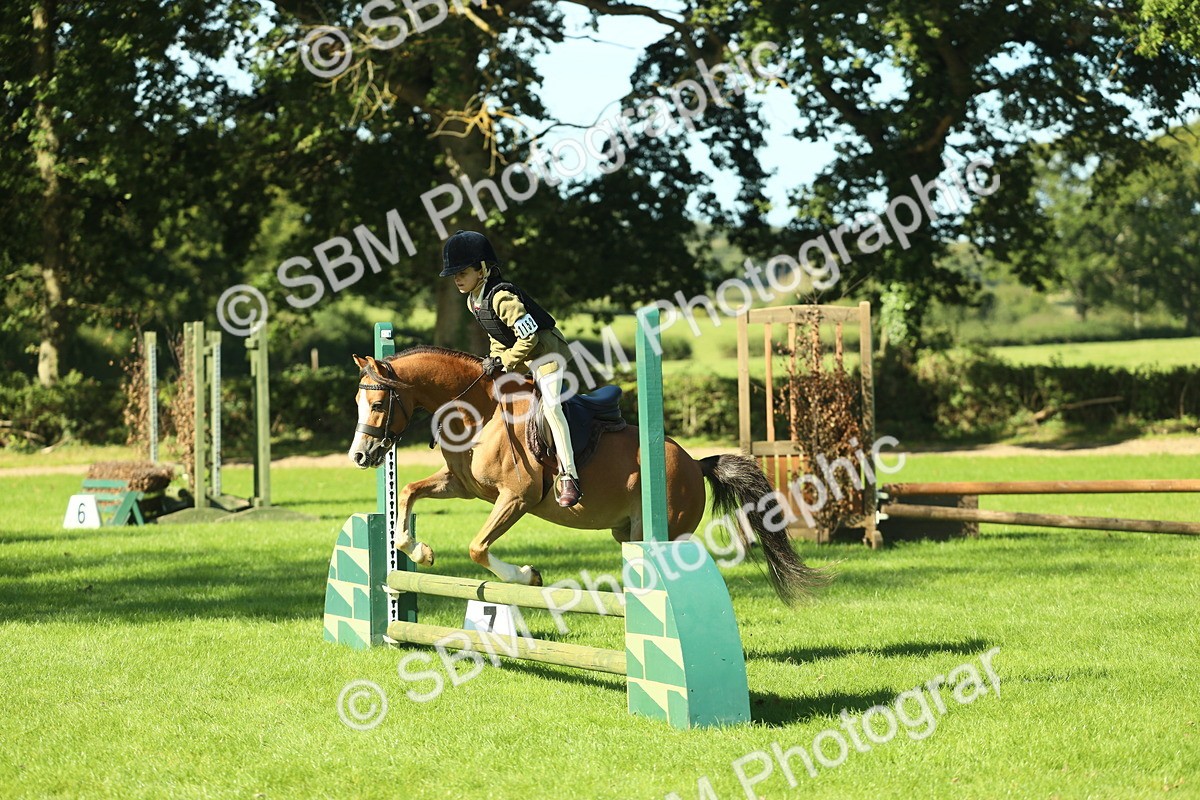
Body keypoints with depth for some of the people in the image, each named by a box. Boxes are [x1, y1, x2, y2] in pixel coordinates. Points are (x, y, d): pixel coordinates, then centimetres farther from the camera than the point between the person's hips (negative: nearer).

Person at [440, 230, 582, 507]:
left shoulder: (501, 297, -27)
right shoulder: (473, 302, 3)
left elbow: (529, 337, -27)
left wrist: (504, 362, -23)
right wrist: (495, 359, 1)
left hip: (545, 349, -11)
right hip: (517, 353, 11)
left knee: (550, 405, -23)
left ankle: (568, 476, -30)